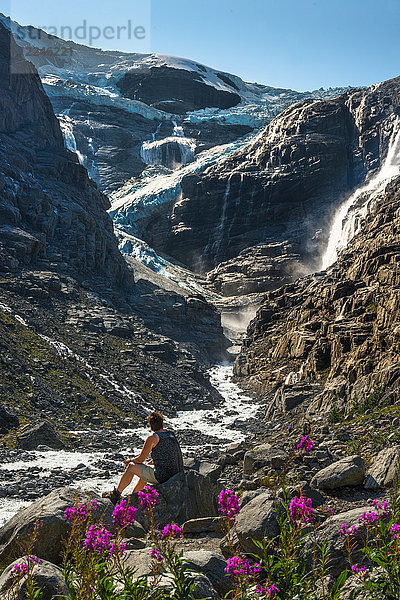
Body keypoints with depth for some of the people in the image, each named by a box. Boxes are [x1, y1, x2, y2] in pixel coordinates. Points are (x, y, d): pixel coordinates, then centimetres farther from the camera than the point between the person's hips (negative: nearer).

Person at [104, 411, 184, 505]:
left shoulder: (152, 438, -10)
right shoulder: (171, 434, 12)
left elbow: (140, 459, -4)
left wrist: (130, 460, 17)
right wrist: (148, 464, 30)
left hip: (162, 476, -8)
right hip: (175, 475, 8)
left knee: (131, 466, 10)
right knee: (145, 469, 32)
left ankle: (116, 494, 24)